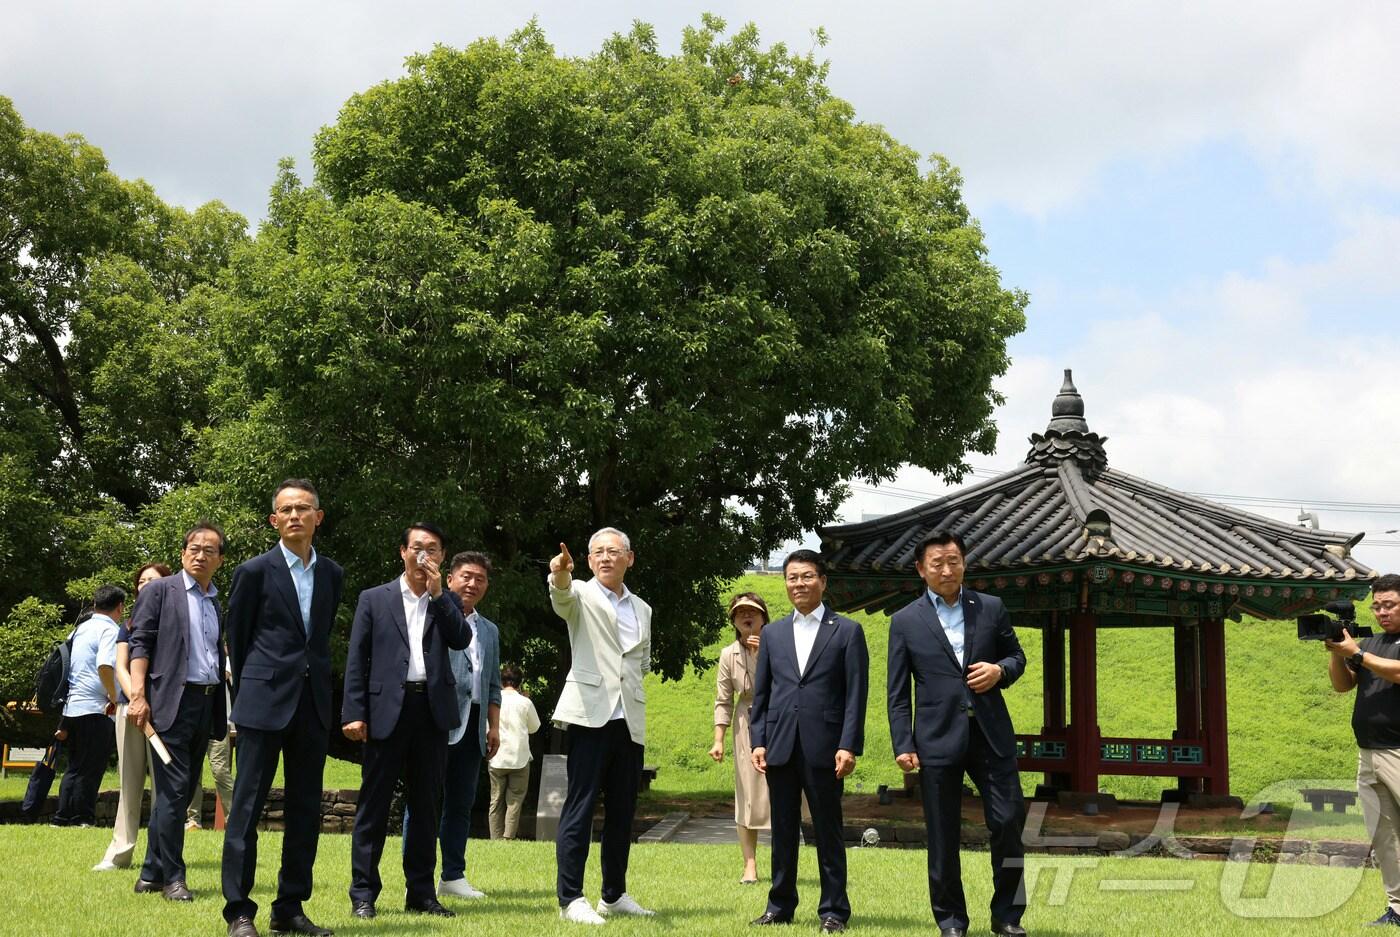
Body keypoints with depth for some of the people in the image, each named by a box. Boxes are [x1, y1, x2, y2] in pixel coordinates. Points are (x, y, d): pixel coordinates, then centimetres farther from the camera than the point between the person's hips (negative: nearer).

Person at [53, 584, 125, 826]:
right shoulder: (110, 630, -9)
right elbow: (105, 666, -25)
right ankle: (81, 819, 1)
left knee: (75, 767, 15)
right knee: (90, 769, -1)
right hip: (95, 709, -8)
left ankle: (63, 818, 15)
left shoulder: (82, 628, 16)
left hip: (72, 706, 8)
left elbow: (69, 664, 20)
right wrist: (115, 699, -13)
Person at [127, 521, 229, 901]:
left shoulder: (218, 602, 17)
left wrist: (226, 712, 10)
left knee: (182, 792, 8)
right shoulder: (160, 591, 2)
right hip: (172, 702, -6)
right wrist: (137, 695, -16)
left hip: (206, 703, 6)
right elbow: (140, 643, -5)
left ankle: (152, 874, 16)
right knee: (173, 790, -8)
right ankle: (172, 878, -2)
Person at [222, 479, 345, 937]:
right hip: (264, 701, -5)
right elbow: (237, 638, 5)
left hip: (312, 704, 5)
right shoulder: (255, 571, -2)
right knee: (247, 806, -3)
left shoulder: (332, 574, 10)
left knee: (305, 812, 7)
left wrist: (314, 678, 14)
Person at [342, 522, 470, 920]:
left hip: (433, 710, 3)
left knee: (427, 803, 7)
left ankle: (421, 892, 14)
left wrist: (437, 593, -8)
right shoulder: (374, 599, 6)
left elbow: (461, 640, -5)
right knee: (374, 802, 0)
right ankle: (363, 893, 4)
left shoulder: (446, 601, 14)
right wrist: (354, 713, -6)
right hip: (387, 709, -3)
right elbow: (356, 660, 2)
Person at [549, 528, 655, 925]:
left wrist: (629, 684, 13)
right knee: (579, 807, -6)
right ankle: (571, 899, -5)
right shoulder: (581, 595, 2)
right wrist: (559, 576, -44)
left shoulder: (642, 610, 19)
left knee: (622, 811, 10)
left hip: (630, 721, 6)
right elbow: (562, 597, -23)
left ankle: (614, 894, 19)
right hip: (590, 714, -6)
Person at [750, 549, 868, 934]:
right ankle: (780, 906, 18)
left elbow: (856, 695, -3)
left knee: (828, 831, 3)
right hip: (779, 745, 4)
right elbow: (760, 693, 13)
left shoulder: (847, 631, 2)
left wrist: (849, 746, -10)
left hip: (824, 747, -3)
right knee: (783, 830, 10)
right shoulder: (773, 633, 13)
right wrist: (757, 741, 3)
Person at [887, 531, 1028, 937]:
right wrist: (902, 746, -5)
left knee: (1009, 823, -1)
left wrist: (1000, 671, -6)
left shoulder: (991, 608, 8)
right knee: (943, 838, 4)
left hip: (991, 734, 1)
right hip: (938, 739, -1)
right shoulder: (905, 621, 3)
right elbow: (897, 692, 3)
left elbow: (1016, 656, 17)